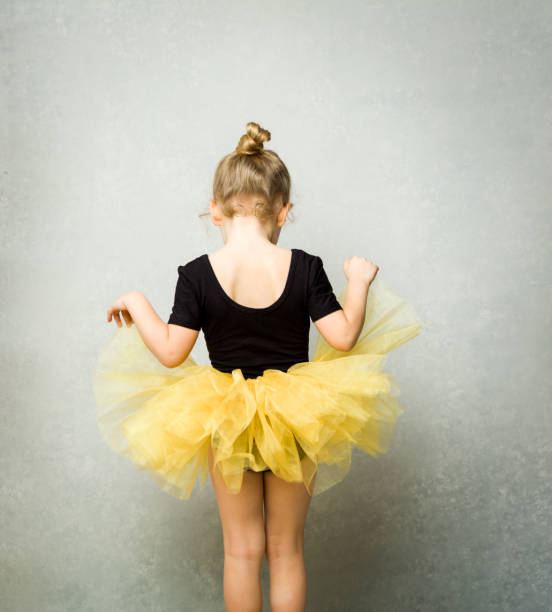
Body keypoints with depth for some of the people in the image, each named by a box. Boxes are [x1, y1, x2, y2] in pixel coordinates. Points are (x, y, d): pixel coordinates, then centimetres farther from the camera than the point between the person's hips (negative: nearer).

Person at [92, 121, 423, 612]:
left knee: (242, 548, 16)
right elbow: (343, 337, -12)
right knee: (286, 548, 17)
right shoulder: (305, 267, -12)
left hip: (224, 420, 0)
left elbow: (171, 353, -12)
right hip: (293, 422, 1)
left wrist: (136, 305, 4)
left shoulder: (197, 274, -12)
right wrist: (359, 281, 4)